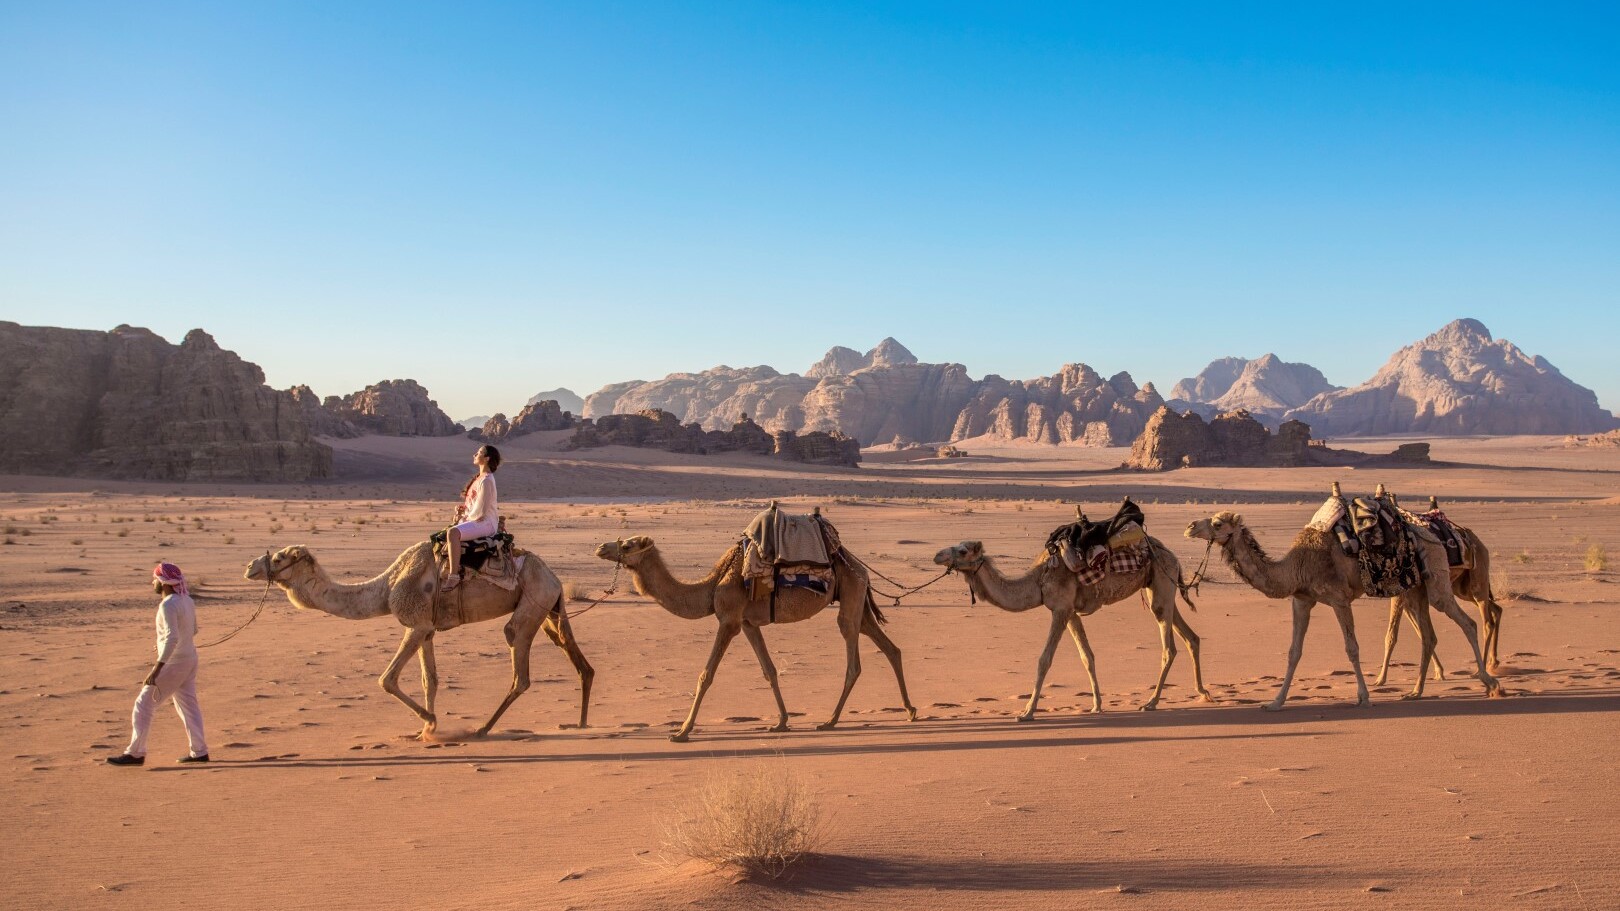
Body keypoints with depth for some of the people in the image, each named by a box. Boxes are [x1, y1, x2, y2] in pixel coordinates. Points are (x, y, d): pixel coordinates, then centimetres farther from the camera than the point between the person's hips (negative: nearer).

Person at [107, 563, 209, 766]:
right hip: (190, 659, 9)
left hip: (173, 663, -9)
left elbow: (172, 637, -29)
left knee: (144, 704, 1)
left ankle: (135, 753, 5)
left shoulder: (168, 605, -20)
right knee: (188, 705, 14)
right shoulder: (187, 601, 7)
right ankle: (199, 751, 15)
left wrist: (158, 667, -31)